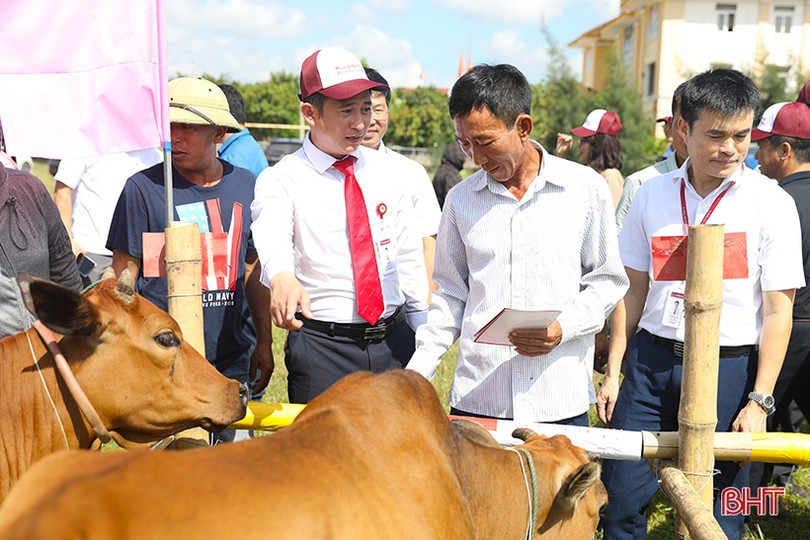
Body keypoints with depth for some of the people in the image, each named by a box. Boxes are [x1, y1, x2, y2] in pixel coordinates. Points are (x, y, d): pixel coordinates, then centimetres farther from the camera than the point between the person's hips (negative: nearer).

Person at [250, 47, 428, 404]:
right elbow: (272, 241, -27)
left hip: (395, 340, 4)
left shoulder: (387, 172, 7)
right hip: (322, 346, -3)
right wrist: (282, 278, -50)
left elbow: (408, 255, 12)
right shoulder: (281, 180, -7)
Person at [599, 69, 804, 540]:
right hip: (651, 362, 3)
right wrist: (614, 372, 8)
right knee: (620, 498, 6)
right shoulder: (652, 195, 4)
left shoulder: (771, 203, -4)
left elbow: (778, 309, -5)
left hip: (729, 368, -2)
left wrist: (759, 400, -9)